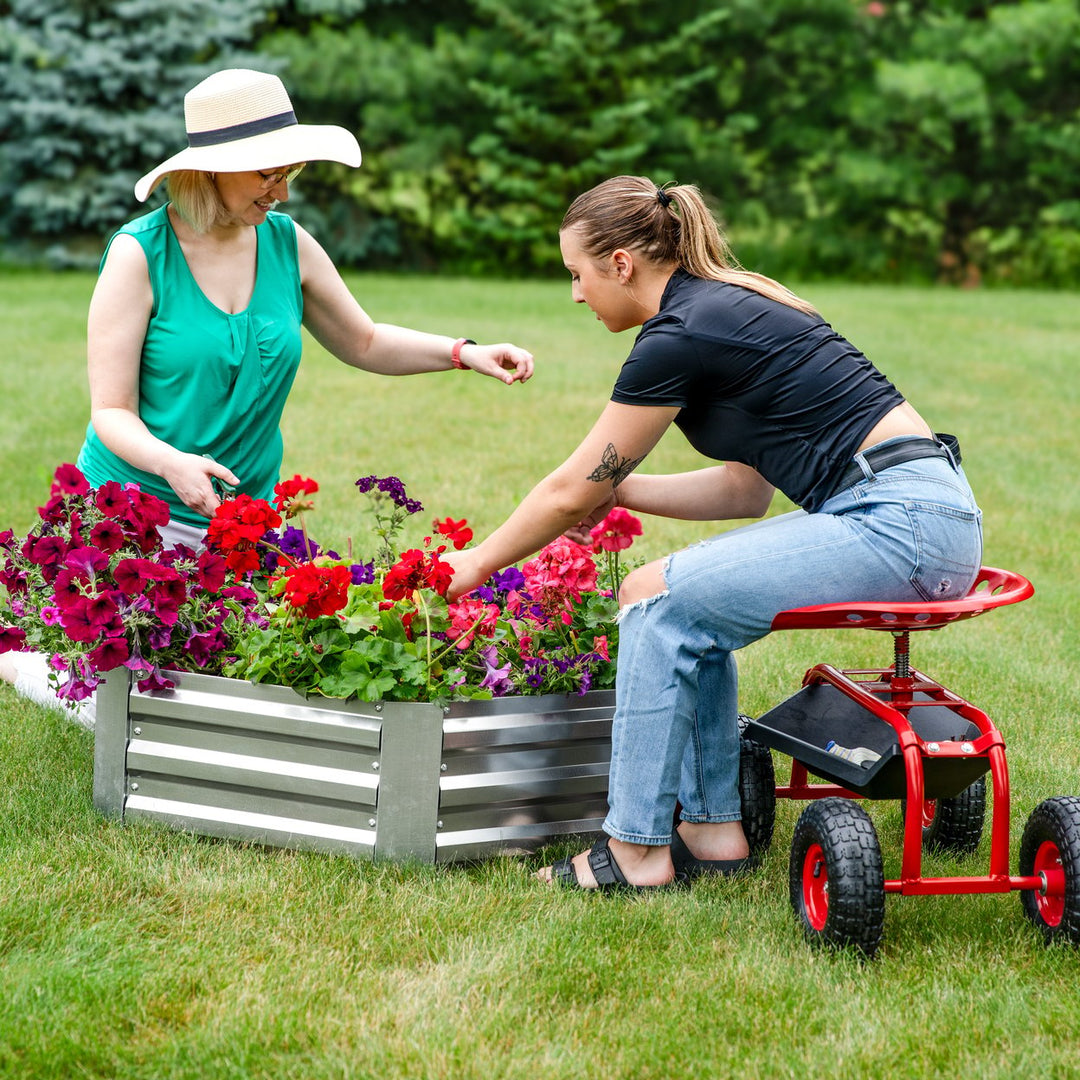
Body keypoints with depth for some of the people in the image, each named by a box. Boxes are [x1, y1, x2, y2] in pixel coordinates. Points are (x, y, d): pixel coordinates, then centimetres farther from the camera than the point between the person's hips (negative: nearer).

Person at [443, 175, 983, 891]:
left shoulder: (678, 339, -9)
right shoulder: (730, 308, 18)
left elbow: (571, 494, -1)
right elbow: (747, 487, 23)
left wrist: (476, 564, 13)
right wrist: (619, 490, 23)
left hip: (904, 523, -10)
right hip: (924, 513, 10)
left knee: (658, 598, -4)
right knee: (690, 597, 17)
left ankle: (637, 851, 1)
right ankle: (713, 828, 18)